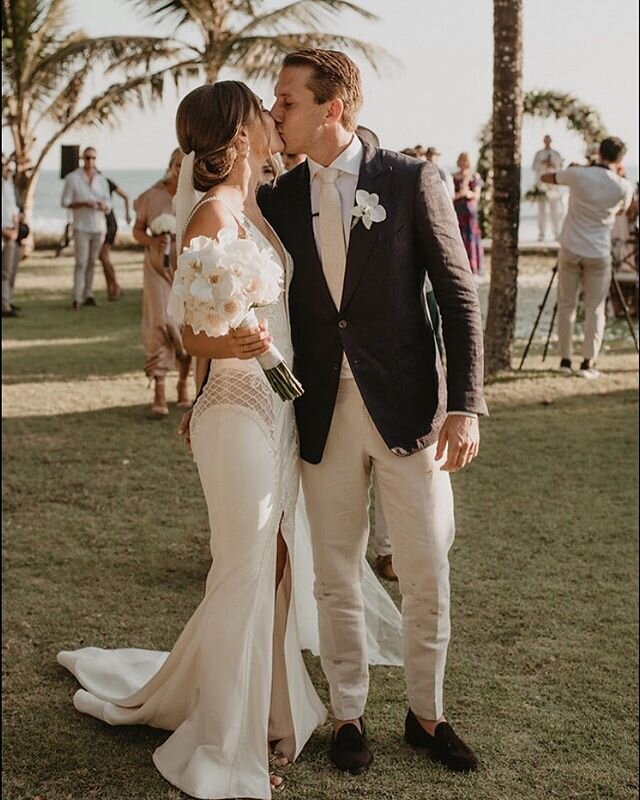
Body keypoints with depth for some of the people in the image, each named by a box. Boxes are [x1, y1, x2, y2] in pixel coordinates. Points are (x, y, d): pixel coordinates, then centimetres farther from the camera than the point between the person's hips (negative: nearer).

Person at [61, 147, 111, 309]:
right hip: (81, 227, -4)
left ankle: (88, 295, 10)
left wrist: (103, 206, -13)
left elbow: (108, 206, 11)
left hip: (99, 227, 4)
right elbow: (65, 202, -1)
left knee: (92, 262, 5)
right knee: (81, 262, -10)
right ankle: (77, 298, -11)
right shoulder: (72, 178, -1)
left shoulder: (102, 180, 9)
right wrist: (83, 204, -17)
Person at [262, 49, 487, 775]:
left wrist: (466, 406, -11)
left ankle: (426, 714, 26)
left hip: (407, 408, -2)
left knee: (426, 574, 6)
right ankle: (348, 715, 28)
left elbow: (459, 297, -5)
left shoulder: (411, 182, -5)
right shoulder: (278, 200, 5)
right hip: (323, 415, 2)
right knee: (336, 577, 10)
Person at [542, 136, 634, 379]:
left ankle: (565, 360, 10)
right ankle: (588, 363, 0)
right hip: (598, 254, -1)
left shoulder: (578, 175, -10)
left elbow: (546, 178, 8)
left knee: (566, 304, 10)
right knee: (595, 309, 6)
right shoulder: (624, 187, -9)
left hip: (570, 249, 1)